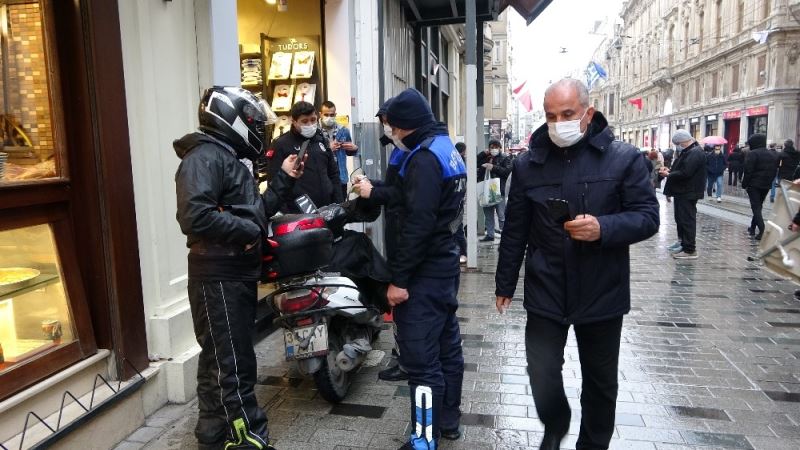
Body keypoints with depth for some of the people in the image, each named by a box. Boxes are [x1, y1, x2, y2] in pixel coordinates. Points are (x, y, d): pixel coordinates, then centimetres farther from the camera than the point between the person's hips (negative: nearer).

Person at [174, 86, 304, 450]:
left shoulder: (230, 159, 19)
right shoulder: (204, 157, -14)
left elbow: (255, 211, 18)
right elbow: (194, 216, -30)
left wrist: (283, 179, 14)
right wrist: (246, 231, -21)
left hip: (237, 274, 11)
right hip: (218, 277, -11)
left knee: (221, 362, 19)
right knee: (232, 366, -4)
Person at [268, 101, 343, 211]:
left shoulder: (321, 140, 13)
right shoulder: (281, 144, -4)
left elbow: (333, 174, 18)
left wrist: (339, 204, 10)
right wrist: (284, 215, -14)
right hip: (298, 212, -5)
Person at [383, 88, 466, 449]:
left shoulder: (425, 158, -18)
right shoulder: (447, 149, 13)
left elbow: (417, 224, -25)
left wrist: (398, 278, -21)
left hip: (424, 273, -11)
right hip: (446, 263, 11)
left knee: (420, 357, -3)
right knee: (447, 345, 17)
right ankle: (449, 421, 32)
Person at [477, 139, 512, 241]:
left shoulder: (504, 158, 2)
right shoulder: (484, 158, 14)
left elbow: (507, 171, -12)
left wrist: (493, 167, -18)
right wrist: (483, 153, -3)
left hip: (499, 190, -5)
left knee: (501, 215, -4)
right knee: (488, 214, 12)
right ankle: (490, 234, 21)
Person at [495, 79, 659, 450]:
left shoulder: (624, 158, -5)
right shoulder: (528, 164, 1)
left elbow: (648, 217, -5)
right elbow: (515, 231, 5)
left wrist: (603, 228, -25)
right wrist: (505, 284, 9)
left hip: (602, 293, 0)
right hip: (545, 293, 1)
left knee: (600, 383, 15)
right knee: (542, 378, 2)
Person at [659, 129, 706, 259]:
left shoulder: (695, 153, -18)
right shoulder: (688, 152, 16)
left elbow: (685, 173, -26)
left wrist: (668, 174, -14)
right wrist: (669, 171, 8)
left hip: (688, 193, -11)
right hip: (682, 192, 11)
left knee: (687, 220, -8)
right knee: (680, 218, 18)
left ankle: (690, 250, -4)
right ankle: (682, 242, 31)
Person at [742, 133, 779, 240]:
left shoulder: (753, 154, -13)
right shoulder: (773, 154, 11)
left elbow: (748, 171, -16)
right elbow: (774, 171, 13)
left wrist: (744, 184, -9)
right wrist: (769, 182, 17)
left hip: (754, 185, -7)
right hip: (766, 185, 7)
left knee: (756, 207, -5)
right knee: (758, 206, 18)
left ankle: (762, 230, -18)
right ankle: (753, 228, 25)